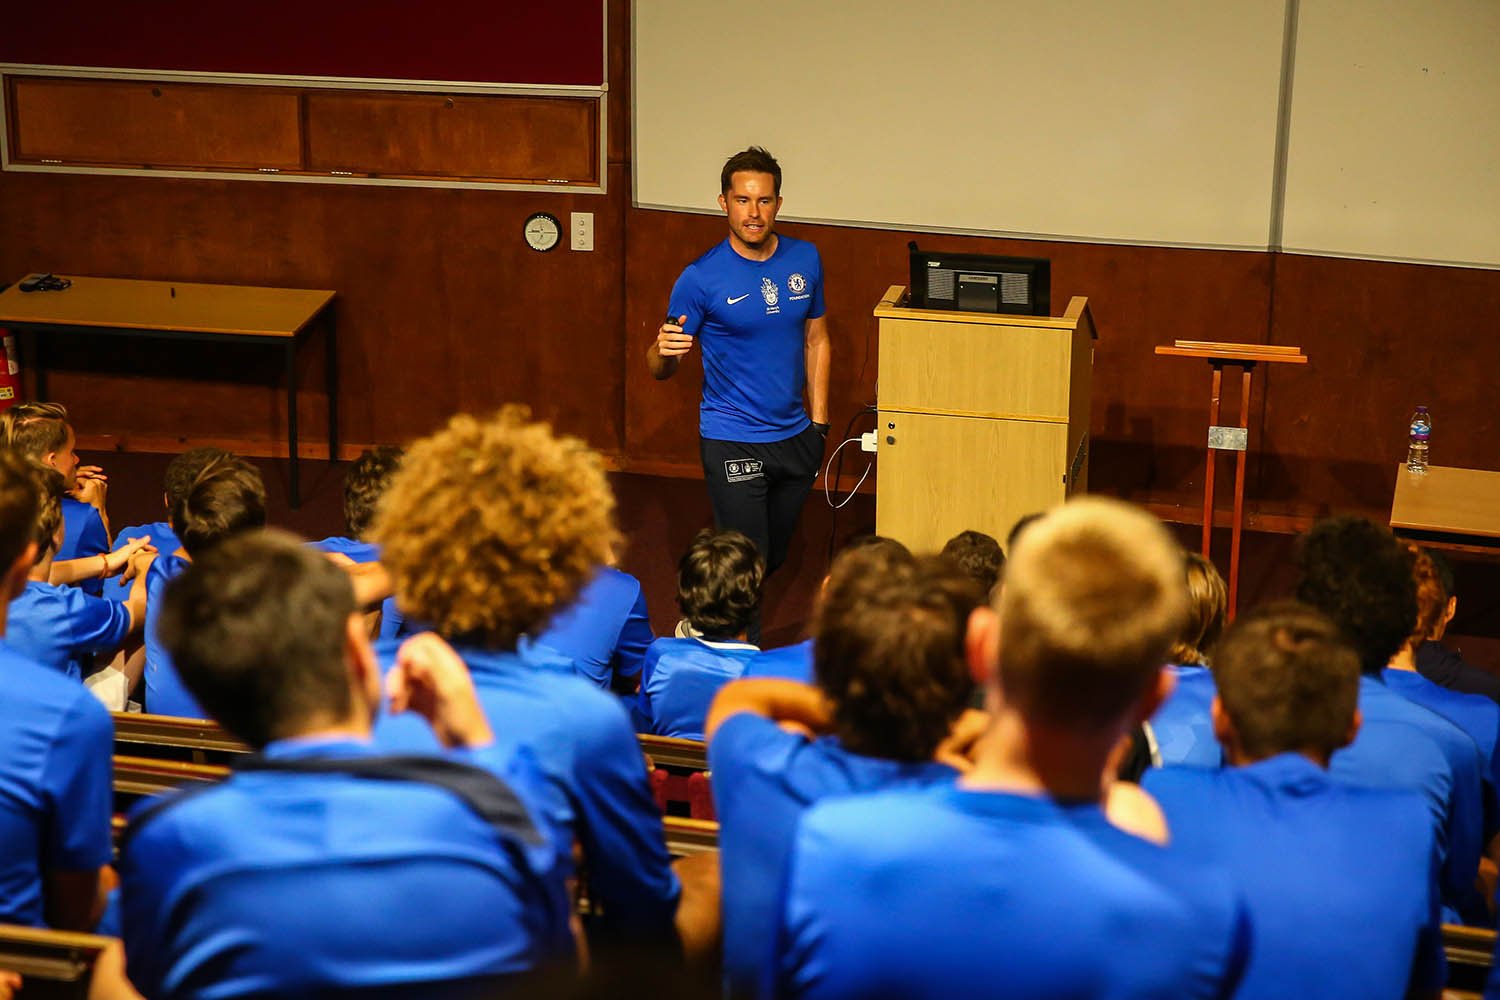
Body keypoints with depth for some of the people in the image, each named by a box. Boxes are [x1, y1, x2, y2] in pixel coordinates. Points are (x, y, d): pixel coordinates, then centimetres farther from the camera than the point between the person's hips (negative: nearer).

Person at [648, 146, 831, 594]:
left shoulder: (805, 259, 0)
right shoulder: (701, 278, -13)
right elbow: (659, 368, -8)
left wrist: (818, 422, 7)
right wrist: (665, 351, -32)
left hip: (795, 438, 5)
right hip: (732, 444, -5)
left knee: (775, 557, 19)